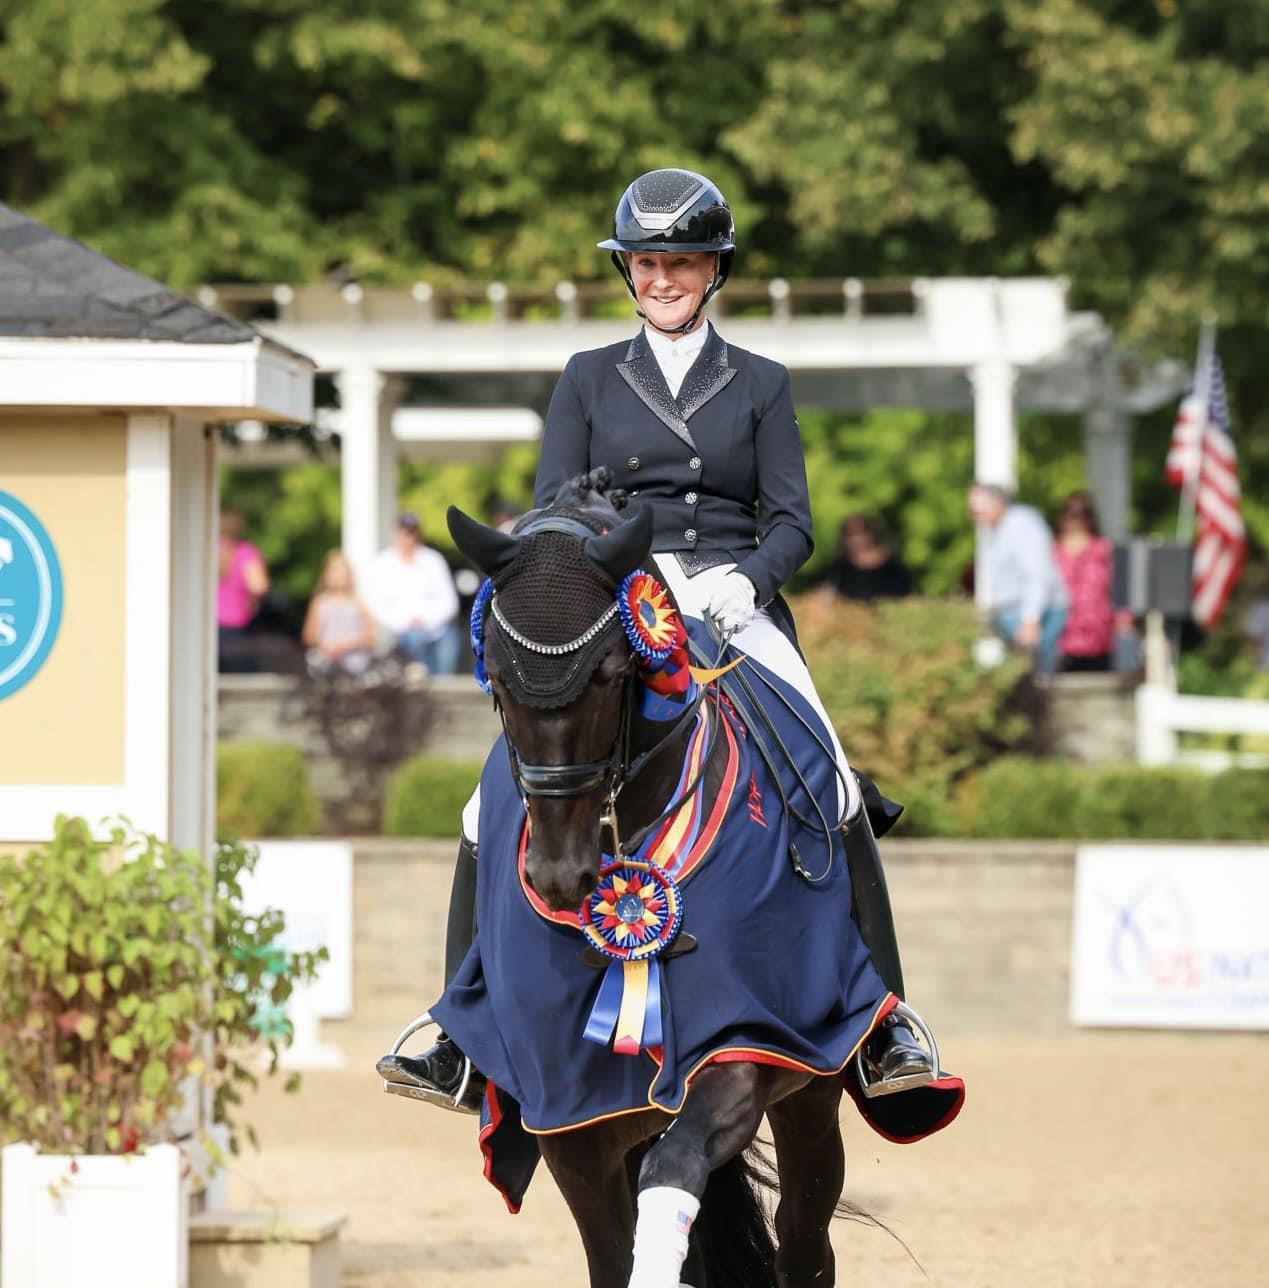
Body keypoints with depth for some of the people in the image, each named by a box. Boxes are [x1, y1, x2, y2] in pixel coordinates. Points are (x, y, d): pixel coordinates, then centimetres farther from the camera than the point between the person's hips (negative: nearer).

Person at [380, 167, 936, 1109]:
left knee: (835, 799, -21)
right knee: (496, 814, -14)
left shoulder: (761, 385, 13)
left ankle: (886, 1027, -15)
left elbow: (792, 524, 6)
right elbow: (550, 514, 10)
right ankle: (462, 1040, -6)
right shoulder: (589, 380, 15)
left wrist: (744, 577, -16)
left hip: (735, 609, -1)